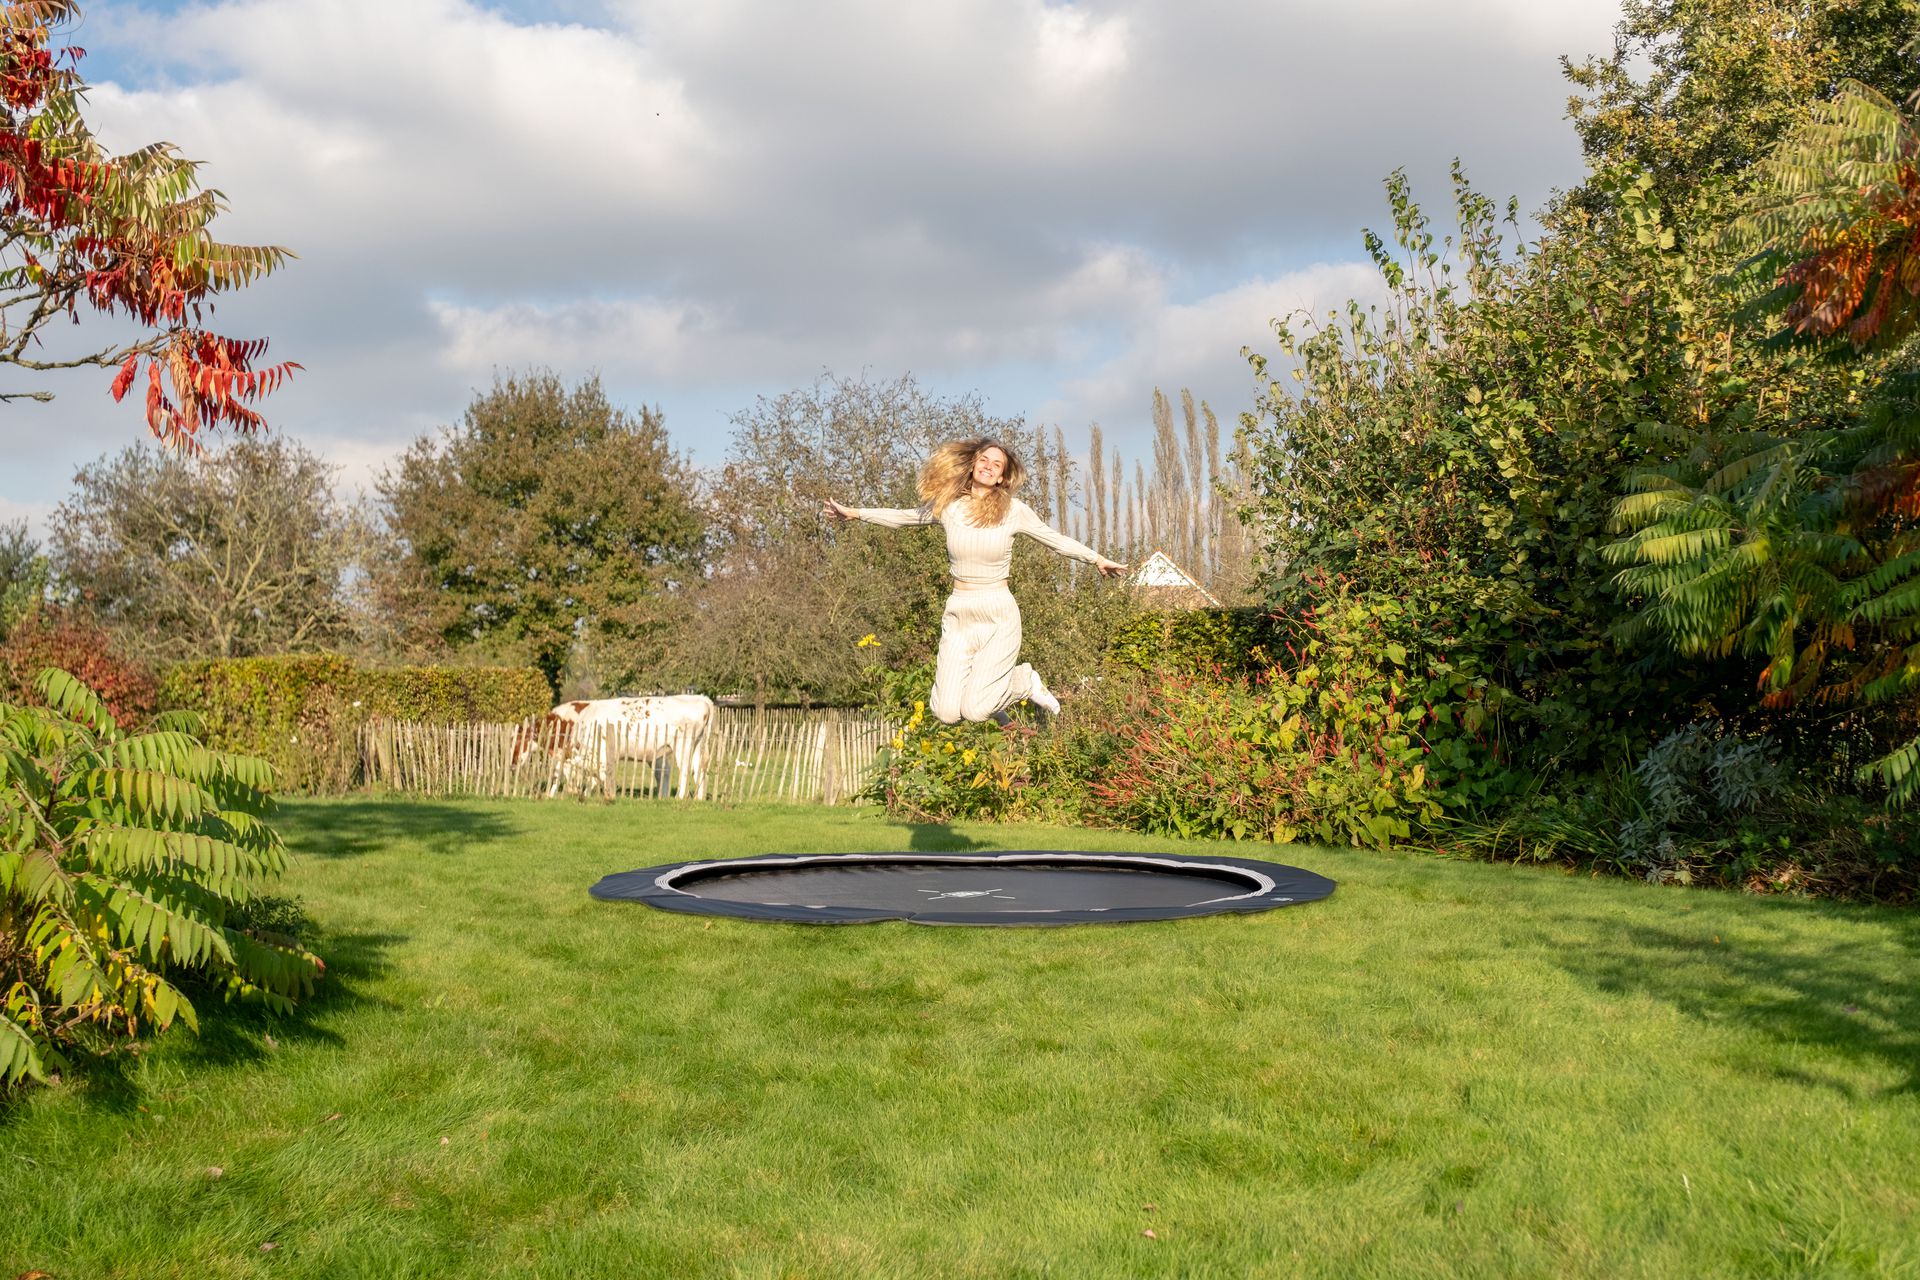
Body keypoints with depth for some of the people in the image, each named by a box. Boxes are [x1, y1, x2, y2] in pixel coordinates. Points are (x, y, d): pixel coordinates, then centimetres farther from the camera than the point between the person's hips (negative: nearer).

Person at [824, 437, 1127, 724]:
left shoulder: (1014, 510, -3)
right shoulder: (948, 506, 3)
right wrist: (854, 512, 19)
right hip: (958, 616, 3)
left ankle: (1026, 682, 18)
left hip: (998, 616, -3)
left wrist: (1097, 559, 7)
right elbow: (903, 516, 18)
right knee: (945, 713, -7)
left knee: (975, 712, -13)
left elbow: (1055, 538, 8)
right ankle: (984, 691, 28)